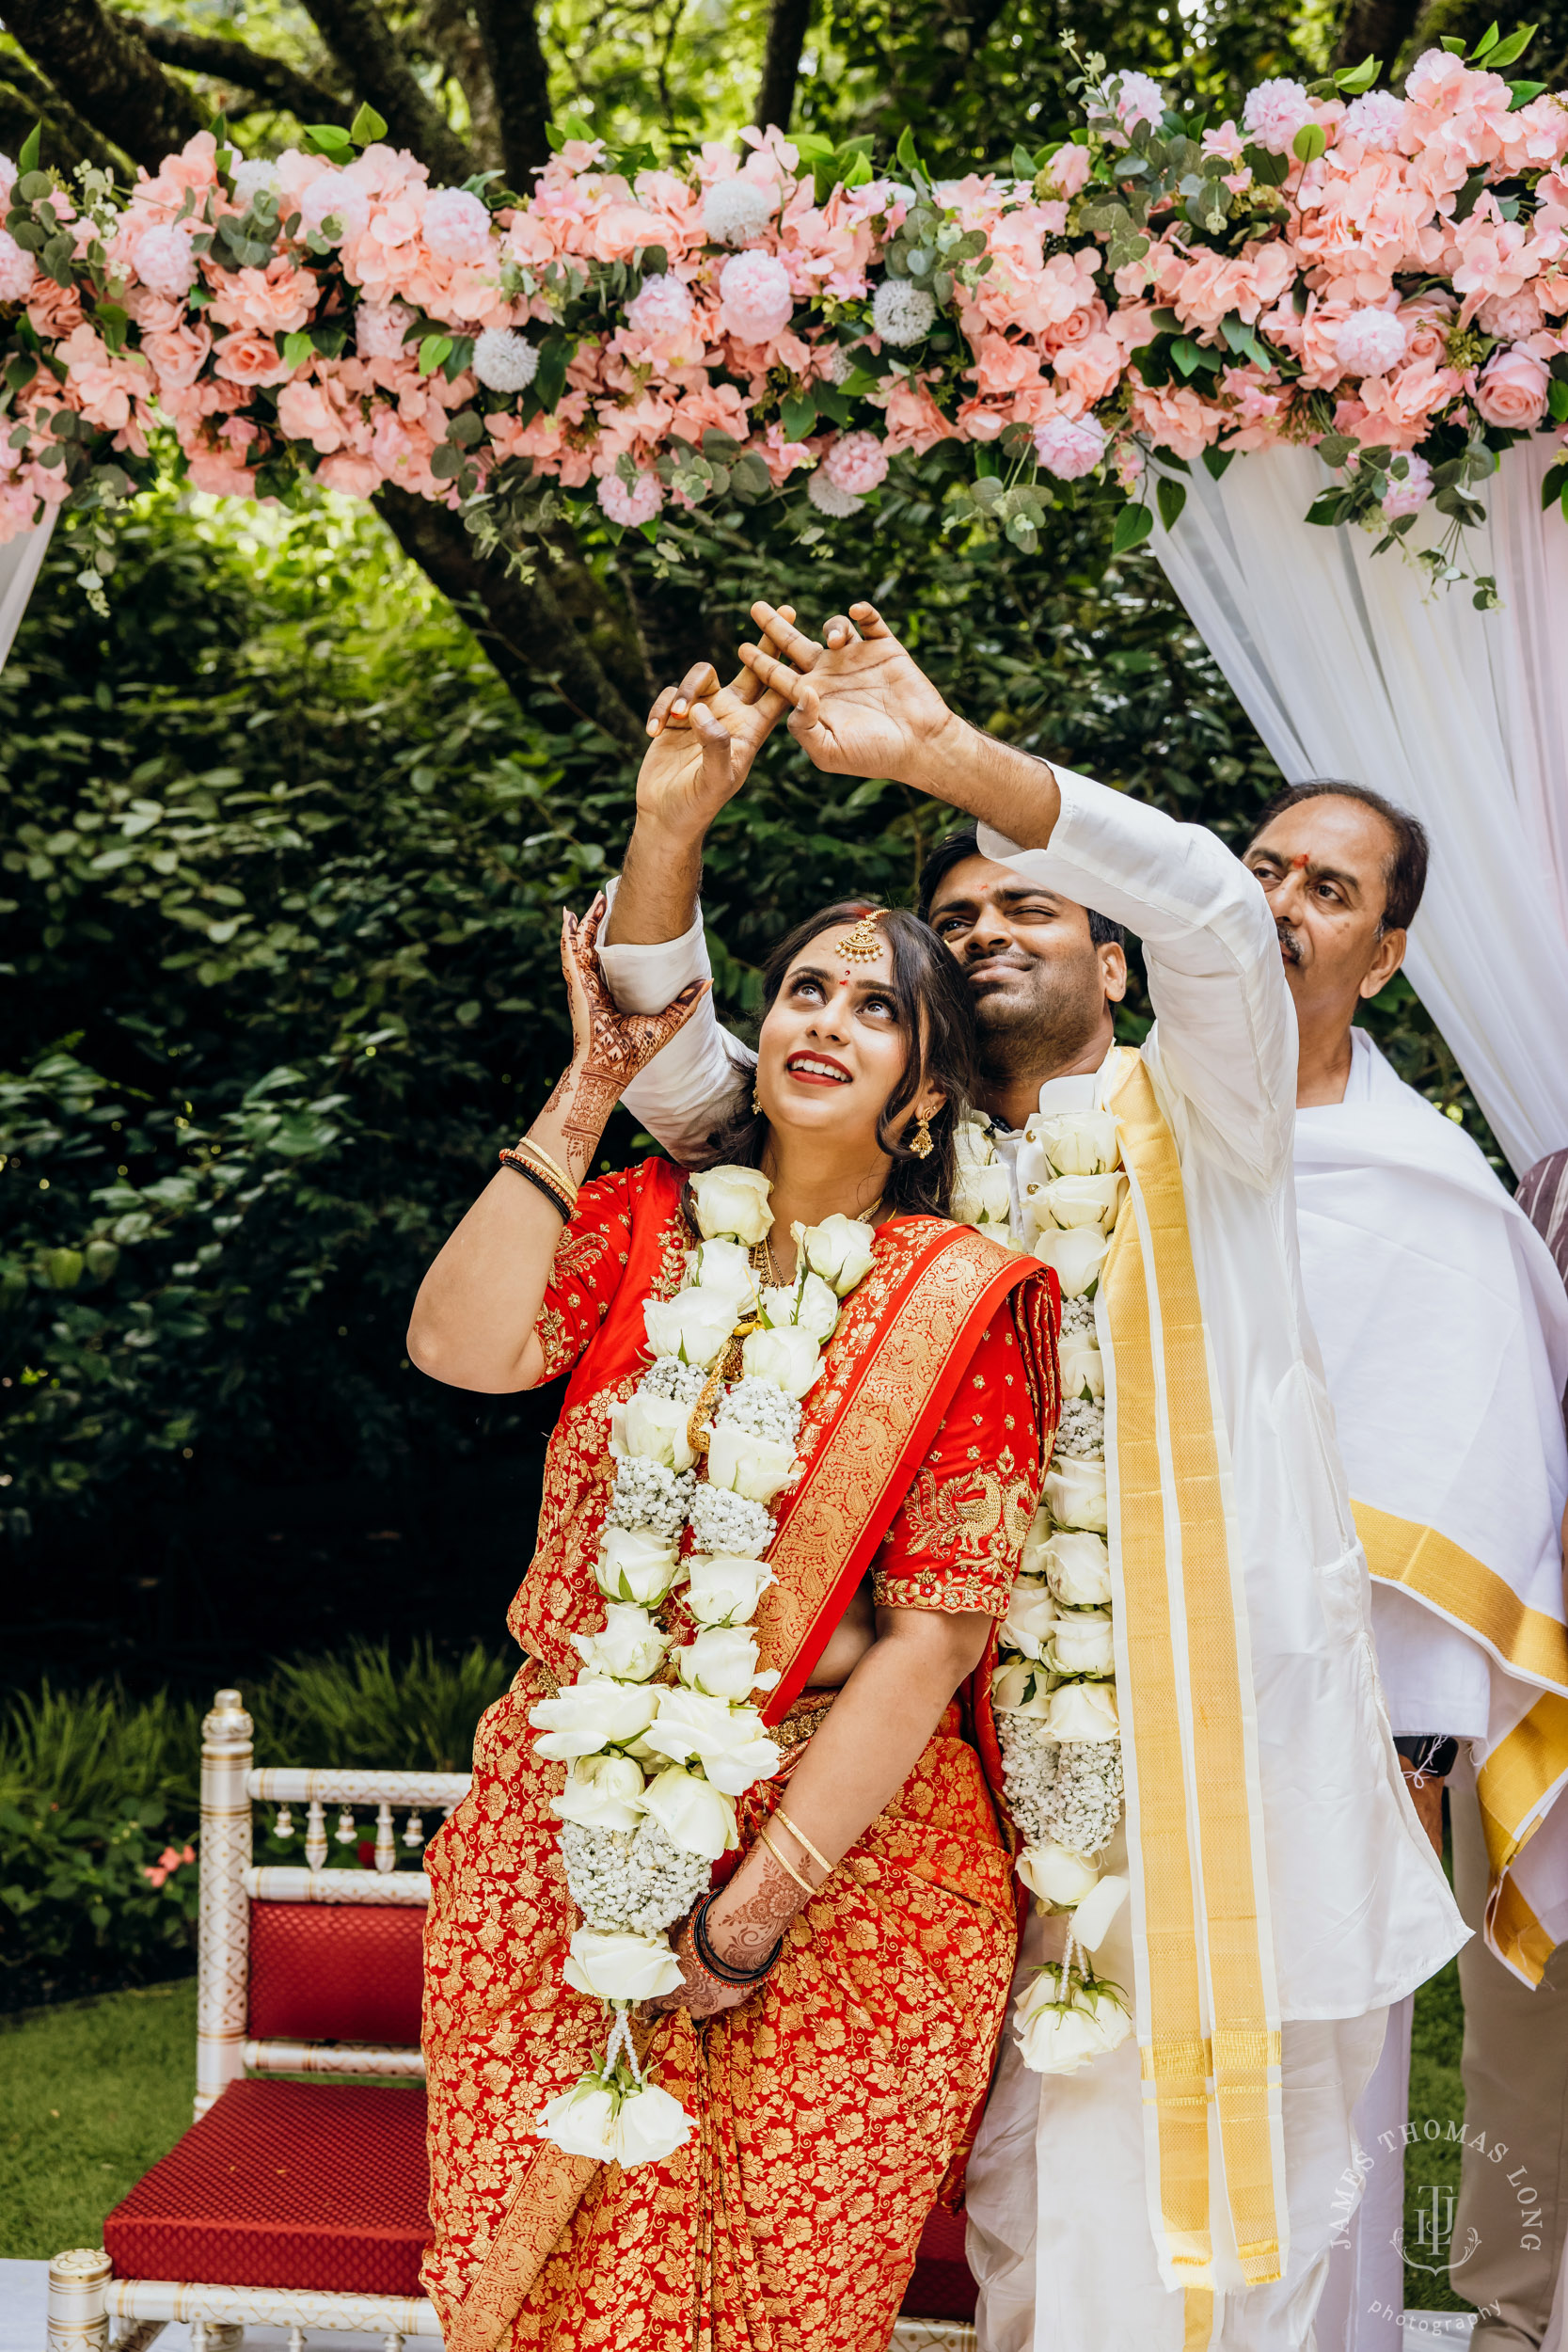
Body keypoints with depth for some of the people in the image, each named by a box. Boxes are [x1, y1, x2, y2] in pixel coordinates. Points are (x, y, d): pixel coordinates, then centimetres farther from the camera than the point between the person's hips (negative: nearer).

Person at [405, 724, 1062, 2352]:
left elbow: (936, 1629, -12)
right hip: (567, 1836, 3)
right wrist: (584, 1096, -9)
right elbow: (464, 1345, -12)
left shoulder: (958, 1301, -6)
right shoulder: (646, 1226, 5)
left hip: (845, 1853, -3)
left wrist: (762, 1896, -15)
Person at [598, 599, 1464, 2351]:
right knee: (1045, 2208, 2)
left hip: (1233, 1727, -2)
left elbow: (1210, 909, -13)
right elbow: (672, 1075, 4)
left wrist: (943, 753, -21)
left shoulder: (1196, 1112, 7)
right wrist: (673, 824, -11)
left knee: (1248, 2187, 2)